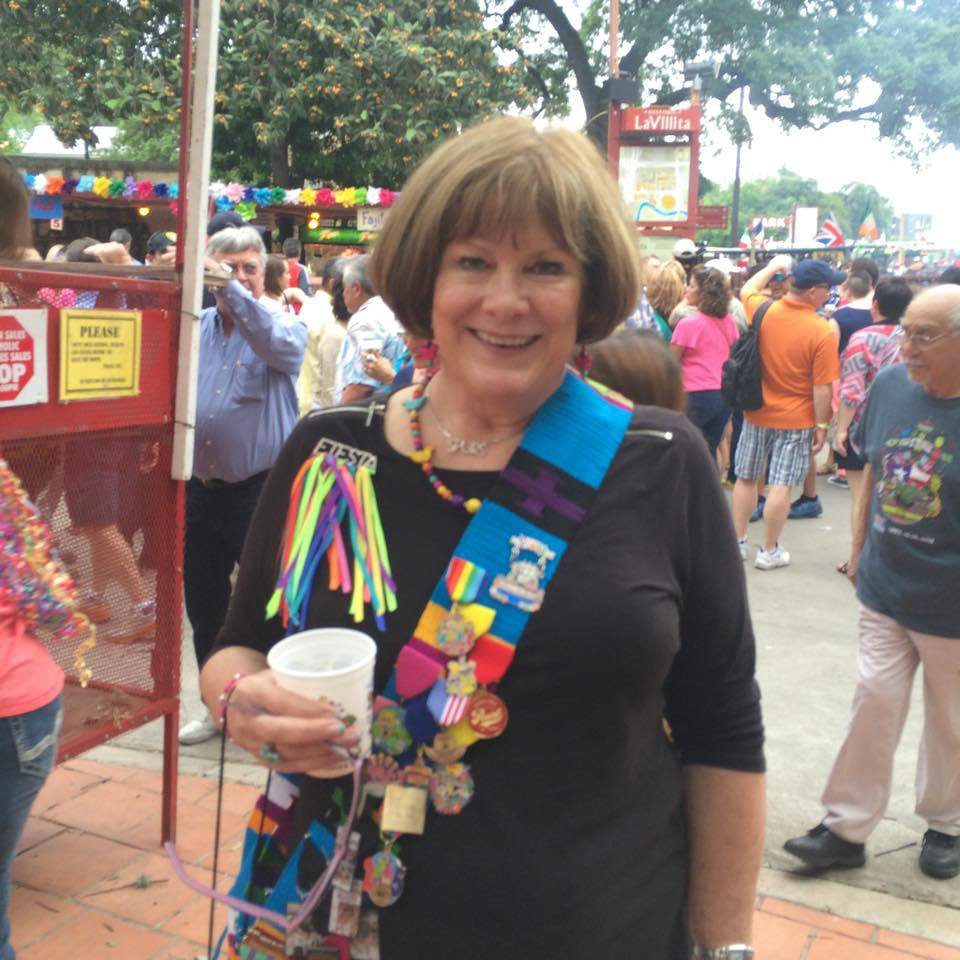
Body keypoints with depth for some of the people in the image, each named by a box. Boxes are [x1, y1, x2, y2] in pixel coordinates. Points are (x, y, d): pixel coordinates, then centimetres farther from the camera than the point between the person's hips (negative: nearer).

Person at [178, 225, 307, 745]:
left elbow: (278, 344, -26)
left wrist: (228, 287, -35)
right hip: (202, 488, 5)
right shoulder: (196, 326, 9)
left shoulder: (285, 326, -4)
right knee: (203, 603, 15)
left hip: (259, 490, -5)